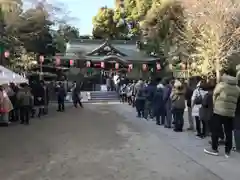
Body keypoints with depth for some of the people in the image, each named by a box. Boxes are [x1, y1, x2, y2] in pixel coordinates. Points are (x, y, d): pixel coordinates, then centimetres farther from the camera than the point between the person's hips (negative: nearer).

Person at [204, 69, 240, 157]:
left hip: (219, 111, -4)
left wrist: (215, 106, 16)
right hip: (231, 113, 5)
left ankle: (214, 149, 10)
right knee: (228, 132, 9)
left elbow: (214, 96, 2)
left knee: (215, 130, 5)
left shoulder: (221, 85, -6)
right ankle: (228, 151, 14)